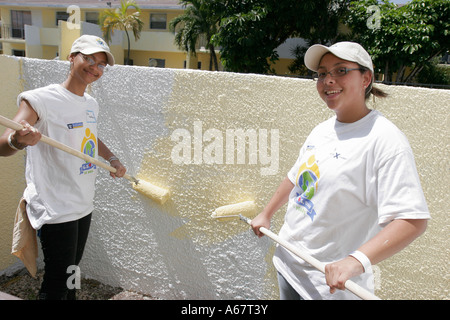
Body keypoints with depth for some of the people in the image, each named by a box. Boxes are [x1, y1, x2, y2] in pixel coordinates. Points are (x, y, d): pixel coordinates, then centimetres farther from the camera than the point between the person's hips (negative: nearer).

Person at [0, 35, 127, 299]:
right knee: (57, 282, 0)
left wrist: (112, 159, 10)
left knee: (71, 271, 21)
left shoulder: (92, 104, 9)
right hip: (56, 209, -7)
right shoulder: (40, 99, -15)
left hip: (84, 205, 7)